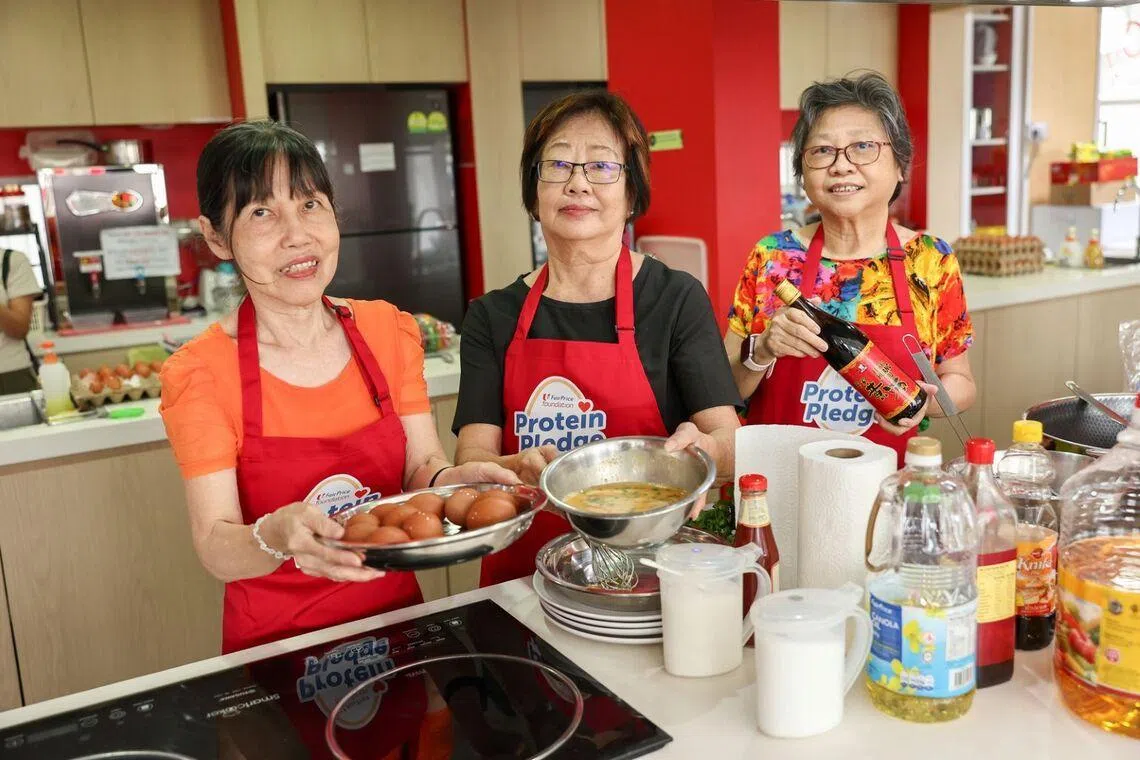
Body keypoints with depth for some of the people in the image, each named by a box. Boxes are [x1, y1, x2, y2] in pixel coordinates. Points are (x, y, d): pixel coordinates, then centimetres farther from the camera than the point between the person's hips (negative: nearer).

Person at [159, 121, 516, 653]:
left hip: (397, 614, 3)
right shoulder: (198, 374, -9)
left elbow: (421, 467, 3)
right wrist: (277, 535, -32)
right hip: (275, 643, -2)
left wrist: (452, 479, -19)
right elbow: (216, 549, -11)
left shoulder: (390, 330, 1)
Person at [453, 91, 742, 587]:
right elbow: (471, 457, 0)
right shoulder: (493, 316, 7)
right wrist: (519, 468, -21)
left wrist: (702, 450, -26)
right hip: (523, 573, 1)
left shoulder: (676, 299, 1)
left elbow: (731, 442, -4)